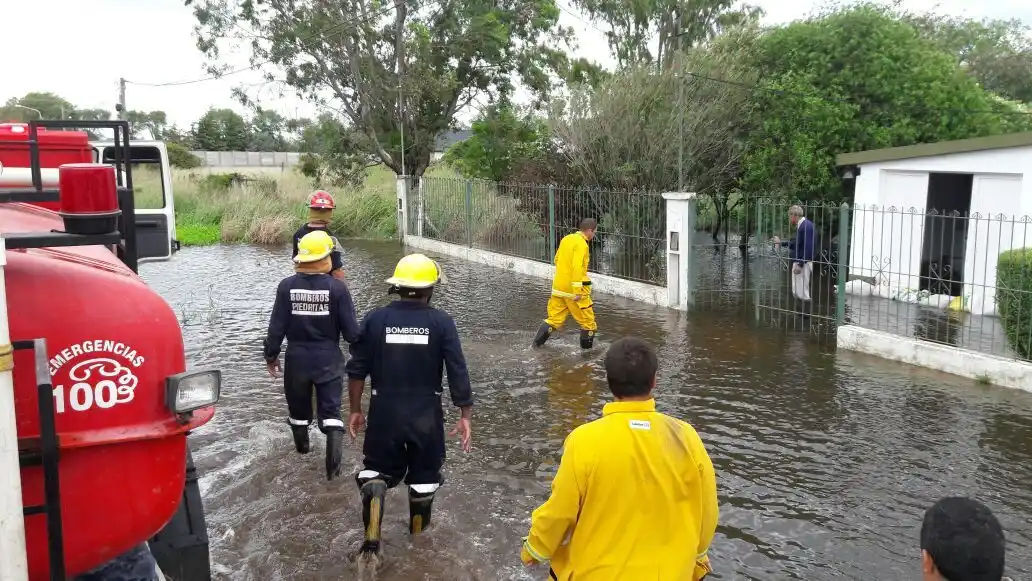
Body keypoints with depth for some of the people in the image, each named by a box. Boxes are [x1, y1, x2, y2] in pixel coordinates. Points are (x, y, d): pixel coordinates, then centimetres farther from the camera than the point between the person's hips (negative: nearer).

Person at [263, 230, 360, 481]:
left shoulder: (287, 286, -10)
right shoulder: (337, 287, -14)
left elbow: (277, 327, -6)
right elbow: (350, 329, -12)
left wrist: (271, 355, 8)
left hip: (296, 359, 2)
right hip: (329, 359, -2)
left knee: (298, 406, 23)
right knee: (331, 410, 6)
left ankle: (302, 445, 46)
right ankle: (333, 465, -2)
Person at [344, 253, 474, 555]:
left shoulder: (375, 319, -7)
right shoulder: (442, 322, -10)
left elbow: (357, 370, -3)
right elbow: (458, 373, -10)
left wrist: (355, 410, 10)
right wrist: (465, 415, 0)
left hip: (384, 412, 0)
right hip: (426, 413, 0)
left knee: (377, 469, 17)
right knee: (424, 471, 21)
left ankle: (372, 537, -2)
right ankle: (418, 529, 41)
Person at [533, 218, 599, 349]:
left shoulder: (566, 239, 9)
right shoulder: (581, 244, -17)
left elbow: (557, 259, 18)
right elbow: (577, 267, -24)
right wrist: (577, 291, -24)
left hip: (559, 286, 8)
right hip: (573, 289, -8)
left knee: (555, 317, 15)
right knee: (587, 319, 7)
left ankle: (538, 341, 13)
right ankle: (587, 345, 14)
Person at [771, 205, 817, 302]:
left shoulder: (806, 226, -19)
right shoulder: (802, 226, 12)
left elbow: (808, 248, -23)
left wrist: (800, 265, -22)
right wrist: (781, 242, 29)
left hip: (803, 263, -10)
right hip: (799, 262, 10)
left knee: (802, 293, -5)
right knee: (797, 292, 15)